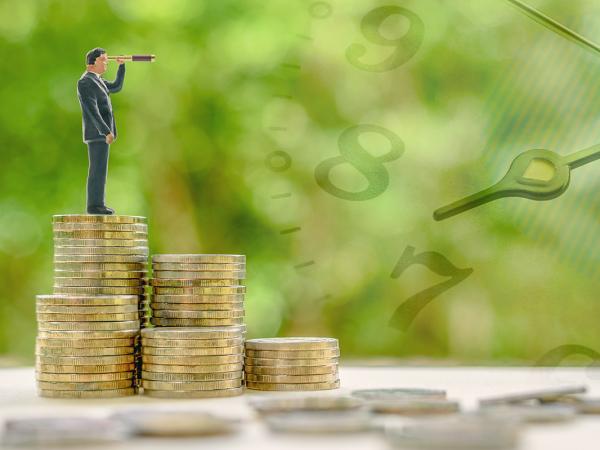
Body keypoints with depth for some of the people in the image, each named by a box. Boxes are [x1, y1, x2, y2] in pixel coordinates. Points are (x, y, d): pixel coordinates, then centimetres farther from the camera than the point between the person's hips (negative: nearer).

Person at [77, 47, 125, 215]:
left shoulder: (96, 80, 17)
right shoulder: (85, 82, -16)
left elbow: (116, 87, 27)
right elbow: (92, 111, -22)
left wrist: (121, 65, 17)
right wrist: (107, 131, -26)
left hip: (101, 132, 10)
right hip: (97, 132, -10)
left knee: (99, 169, 10)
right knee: (98, 169, -9)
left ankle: (96, 204, 13)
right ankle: (94, 205, -8)